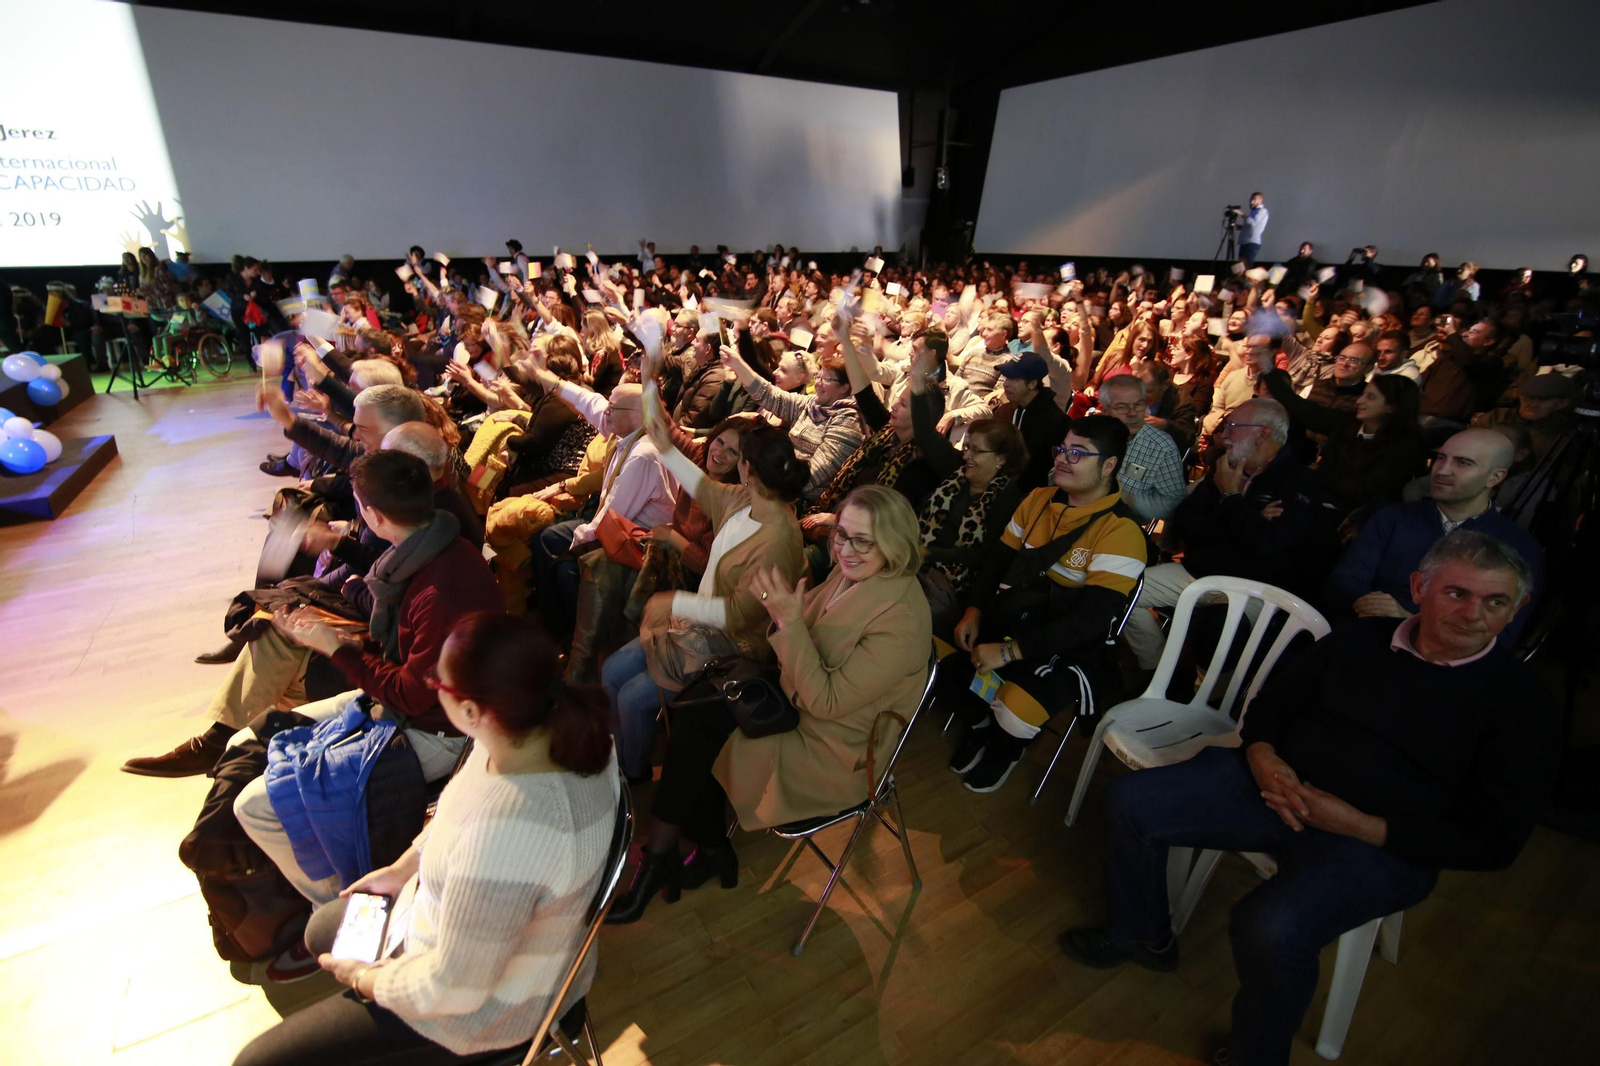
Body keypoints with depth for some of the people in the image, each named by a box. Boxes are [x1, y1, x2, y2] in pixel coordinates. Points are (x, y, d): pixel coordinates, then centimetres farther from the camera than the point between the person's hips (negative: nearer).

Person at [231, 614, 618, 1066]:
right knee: (321, 929, 28)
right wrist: (403, 867, 6)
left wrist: (366, 980, -9)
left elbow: (453, 988, -27)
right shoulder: (563, 726, -21)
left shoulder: (503, 840, -45)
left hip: (482, 1003, -8)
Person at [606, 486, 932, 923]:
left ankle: (658, 859, 15)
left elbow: (825, 701, -27)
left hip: (832, 755, -8)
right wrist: (781, 606, -11)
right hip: (796, 704, 8)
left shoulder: (901, 619, -28)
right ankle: (712, 852, 14)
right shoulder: (852, 573, -3)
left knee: (695, 737, -10)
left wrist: (789, 622, -30)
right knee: (696, 715, -6)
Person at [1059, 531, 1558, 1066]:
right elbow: (1270, 702, 13)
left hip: (1381, 842, -4)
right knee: (1130, 800, -6)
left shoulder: (1522, 704, -5)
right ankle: (1143, 937, 21)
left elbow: (1492, 843, -8)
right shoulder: (1359, 641, 4)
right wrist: (1262, 757, -9)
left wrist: (1357, 825, -18)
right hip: (1281, 785, 5)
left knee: (1272, 928, -32)